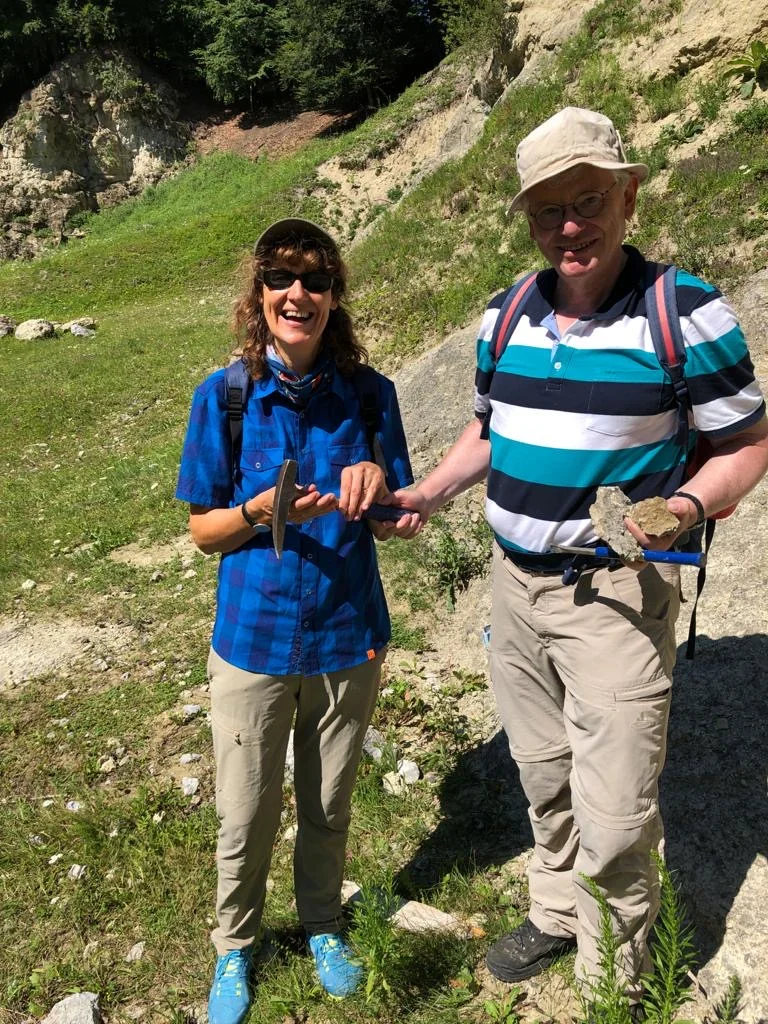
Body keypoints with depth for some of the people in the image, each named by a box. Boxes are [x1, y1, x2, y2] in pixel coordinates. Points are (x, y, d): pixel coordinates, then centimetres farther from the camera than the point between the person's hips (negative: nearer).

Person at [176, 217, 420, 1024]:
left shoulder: (369, 394, -7)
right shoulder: (223, 397, -11)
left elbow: (398, 526, -1)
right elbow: (203, 529, -5)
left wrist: (377, 488, -23)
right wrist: (261, 511, -25)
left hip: (348, 639, 2)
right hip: (254, 640, -1)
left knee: (329, 806, 21)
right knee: (246, 819, 15)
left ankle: (323, 925, 49)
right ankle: (235, 945, 44)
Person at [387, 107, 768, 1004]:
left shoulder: (686, 313, -11)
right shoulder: (506, 317, 5)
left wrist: (684, 506, -24)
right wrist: (427, 494, 2)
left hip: (615, 593, -5)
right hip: (515, 583, 6)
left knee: (614, 817, 0)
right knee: (543, 778, 21)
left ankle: (617, 981, 28)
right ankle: (558, 915, 45)